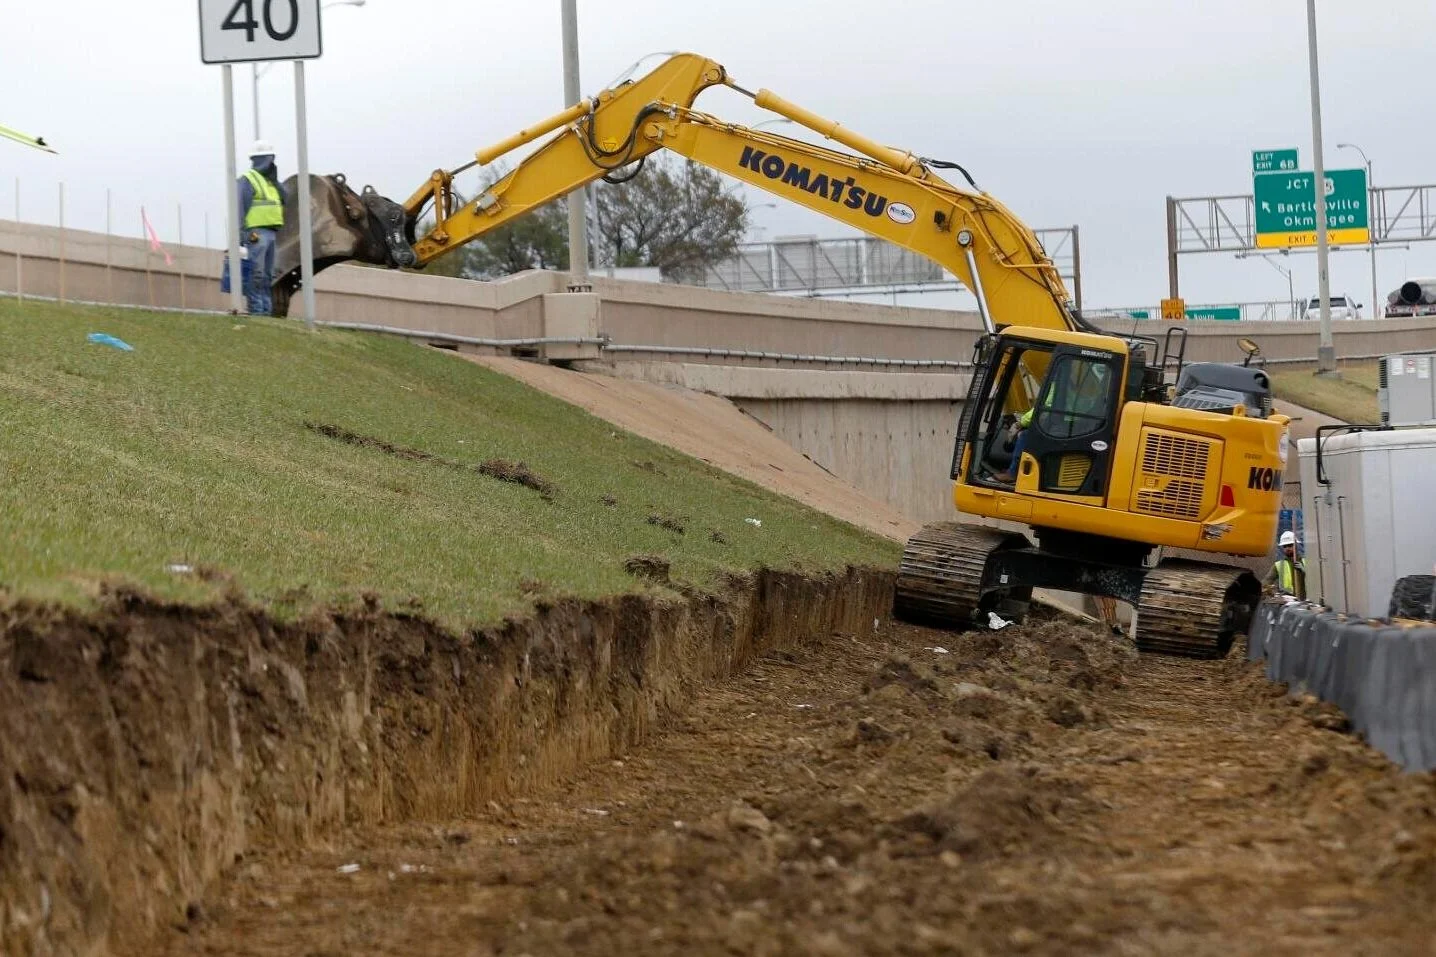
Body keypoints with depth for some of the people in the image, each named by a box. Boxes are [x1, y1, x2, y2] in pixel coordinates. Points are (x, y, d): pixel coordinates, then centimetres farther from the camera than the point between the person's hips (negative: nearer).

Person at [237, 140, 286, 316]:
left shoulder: (268, 182, 22)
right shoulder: (248, 180, -5)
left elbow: (284, 198, 12)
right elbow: (240, 208, -12)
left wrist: (274, 180, 0)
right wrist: (241, 235, -19)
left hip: (270, 233, 9)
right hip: (256, 233, -9)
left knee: (267, 276, 9)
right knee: (256, 274, -11)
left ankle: (266, 308, 12)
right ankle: (256, 309, -12)